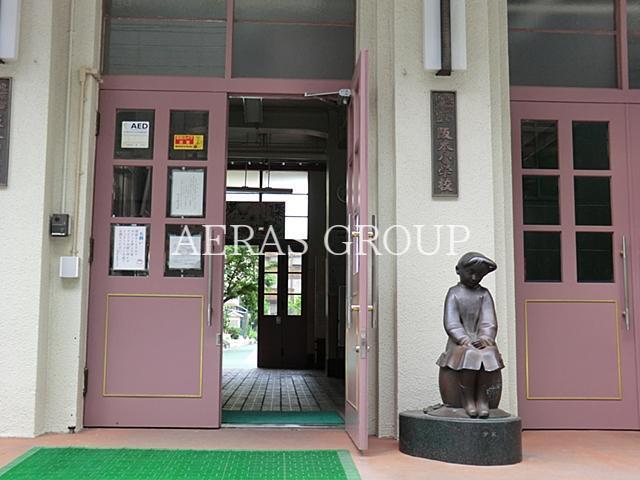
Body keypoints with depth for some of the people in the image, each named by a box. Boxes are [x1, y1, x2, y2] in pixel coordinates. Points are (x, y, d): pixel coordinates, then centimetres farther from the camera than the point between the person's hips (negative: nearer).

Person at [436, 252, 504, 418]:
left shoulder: (484, 294, 11)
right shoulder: (454, 293, 6)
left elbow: (489, 322, 2)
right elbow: (451, 323, -3)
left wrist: (485, 338, -18)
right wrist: (465, 340, -18)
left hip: (482, 340, 2)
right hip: (460, 341, -2)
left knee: (488, 355, -32)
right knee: (469, 356, -34)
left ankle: (482, 398, -20)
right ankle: (467, 398, -21)